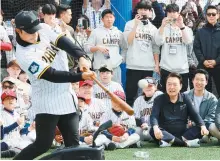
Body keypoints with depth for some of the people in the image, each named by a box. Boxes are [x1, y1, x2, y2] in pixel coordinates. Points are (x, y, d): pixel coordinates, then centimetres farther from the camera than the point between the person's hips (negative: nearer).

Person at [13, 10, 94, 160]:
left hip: (66, 97, 7)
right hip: (47, 103, -7)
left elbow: (63, 42, -11)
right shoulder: (24, 55, -23)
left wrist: (81, 57, -29)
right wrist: (81, 76, -33)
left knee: (73, 143, 5)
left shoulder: (44, 29, -3)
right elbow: (52, 75, -27)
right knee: (42, 145, -6)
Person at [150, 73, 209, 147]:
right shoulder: (159, 99, 0)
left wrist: (203, 126, -18)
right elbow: (154, 116, -13)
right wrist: (155, 127, -36)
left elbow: (195, 115, 3)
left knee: (200, 129, -23)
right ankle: (185, 142, -39)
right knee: (153, 131, -33)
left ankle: (170, 141, -35)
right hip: (166, 133, -2)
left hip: (182, 133, 2)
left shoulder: (185, 99, 8)